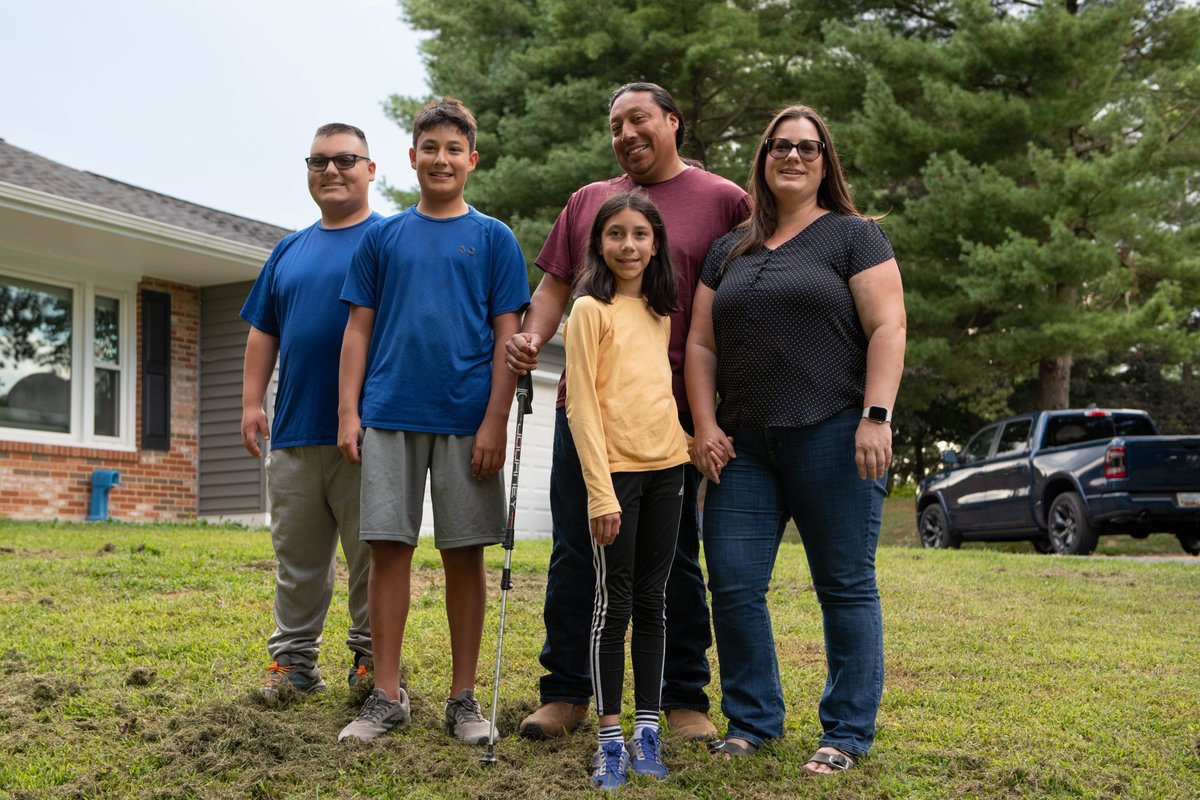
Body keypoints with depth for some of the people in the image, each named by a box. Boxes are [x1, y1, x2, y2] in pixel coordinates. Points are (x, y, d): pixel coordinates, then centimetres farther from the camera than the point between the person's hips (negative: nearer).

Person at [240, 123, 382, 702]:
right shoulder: (289, 251, 18)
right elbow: (263, 333, 19)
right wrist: (252, 403, 9)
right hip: (293, 431, 5)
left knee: (372, 554, 1)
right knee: (297, 556, 10)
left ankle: (372, 659, 12)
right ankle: (293, 660, 18)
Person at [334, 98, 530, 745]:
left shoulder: (493, 239, 6)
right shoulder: (382, 237, 11)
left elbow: (507, 336, 1)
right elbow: (359, 329, 10)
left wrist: (495, 420, -8)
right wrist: (348, 412, 1)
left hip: (466, 419, -1)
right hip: (389, 416, 2)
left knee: (463, 553, 3)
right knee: (389, 548, 2)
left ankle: (464, 698, 14)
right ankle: (387, 696, 12)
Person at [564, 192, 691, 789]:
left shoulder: (660, 313, 15)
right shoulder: (590, 310, -4)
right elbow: (581, 406, -9)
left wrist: (694, 447, 9)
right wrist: (601, 491, -15)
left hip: (665, 468, 6)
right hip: (615, 470, -5)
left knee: (653, 601, 9)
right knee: (614, 603, -1)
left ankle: (647, 730, 16)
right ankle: (610, 739, 6)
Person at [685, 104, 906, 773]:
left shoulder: (854, 236, 4)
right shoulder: (730, 251, 18)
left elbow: (888, 328, -5)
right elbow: (701, 345, 15)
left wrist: (876, 417, -15)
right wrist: (706, 426, 3)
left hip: (832, 438, -4)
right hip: (744, 446, 5)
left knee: (845, 585, 1)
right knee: (734, 585, 1)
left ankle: (849, 732, 11)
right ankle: (754, 719, 16)